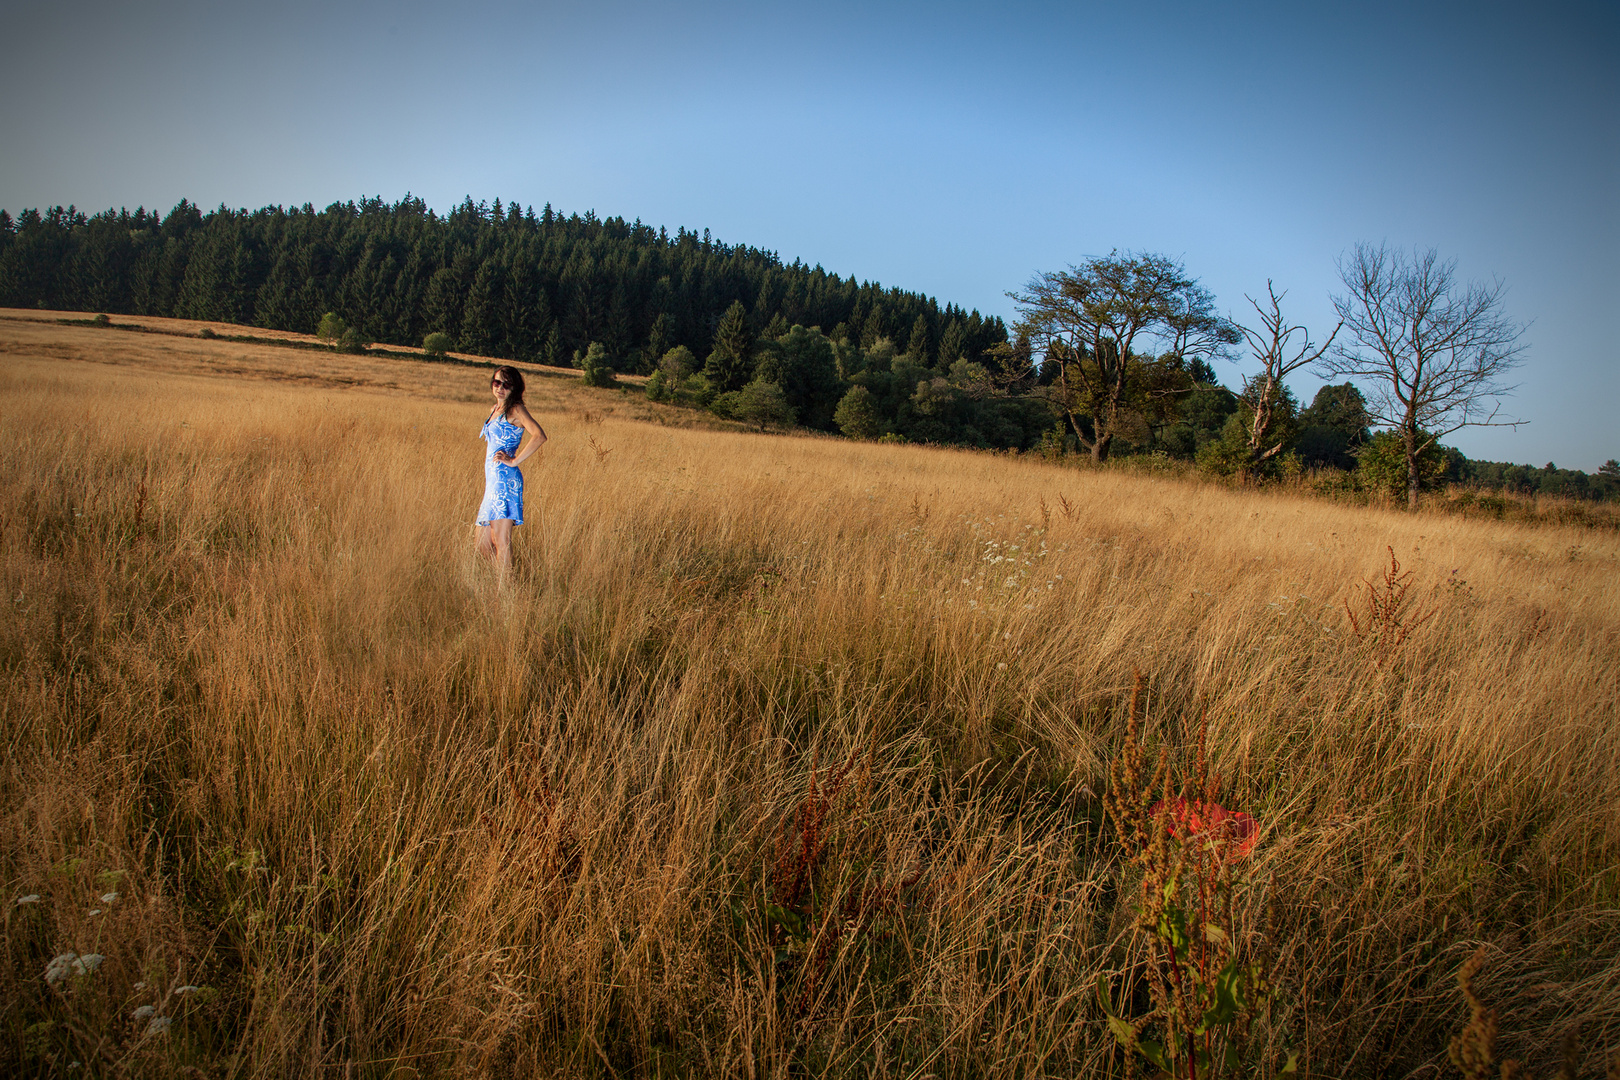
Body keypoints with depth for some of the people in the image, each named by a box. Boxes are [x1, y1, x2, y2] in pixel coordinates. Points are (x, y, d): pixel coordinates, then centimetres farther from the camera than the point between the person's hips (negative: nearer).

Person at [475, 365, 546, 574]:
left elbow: (539, 436, -21)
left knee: (501, 541, -11)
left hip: (505, 479, -9)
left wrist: (514, 461, -18)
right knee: (483, 544, 9)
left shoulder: (515, 410, -4)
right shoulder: (495, 410, 21)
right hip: (492, 481, 9)